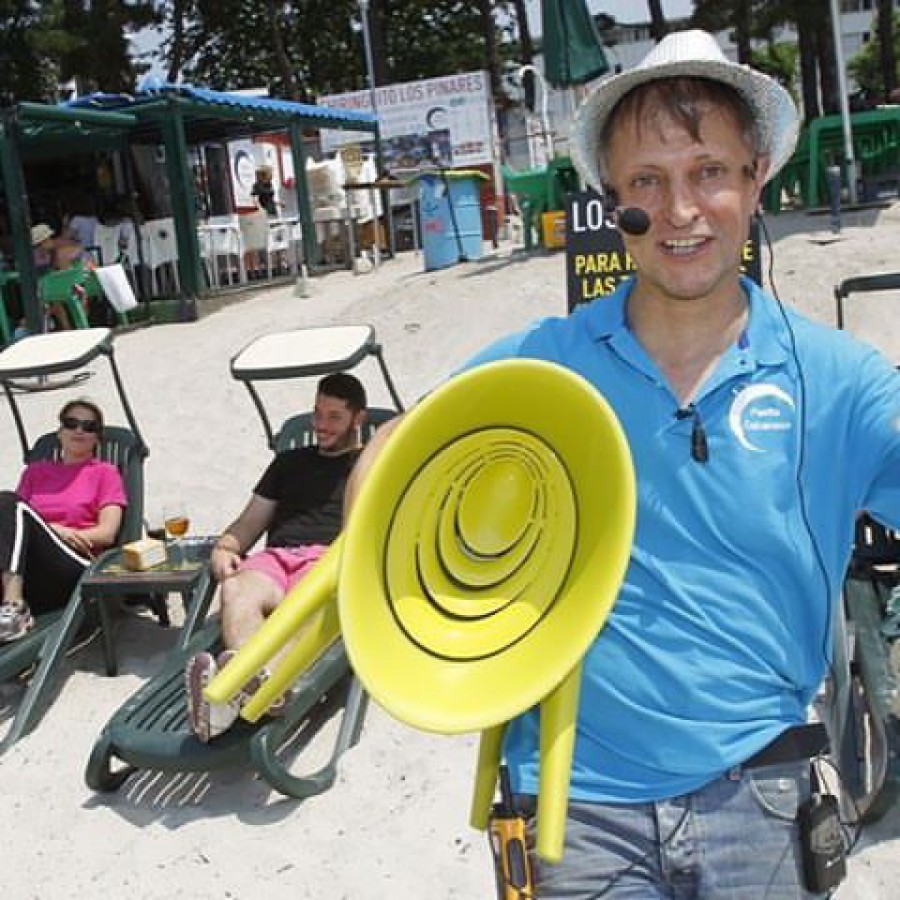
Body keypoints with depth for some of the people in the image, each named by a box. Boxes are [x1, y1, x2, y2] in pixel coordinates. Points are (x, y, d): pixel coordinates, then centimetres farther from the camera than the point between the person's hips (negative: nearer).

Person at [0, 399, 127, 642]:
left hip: (75, 571, -3)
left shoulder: (105, 473, 16)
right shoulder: (35, 471, 26)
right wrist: (51, 530, -9)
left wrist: (55, 531, -8)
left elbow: (106, 533, 4)